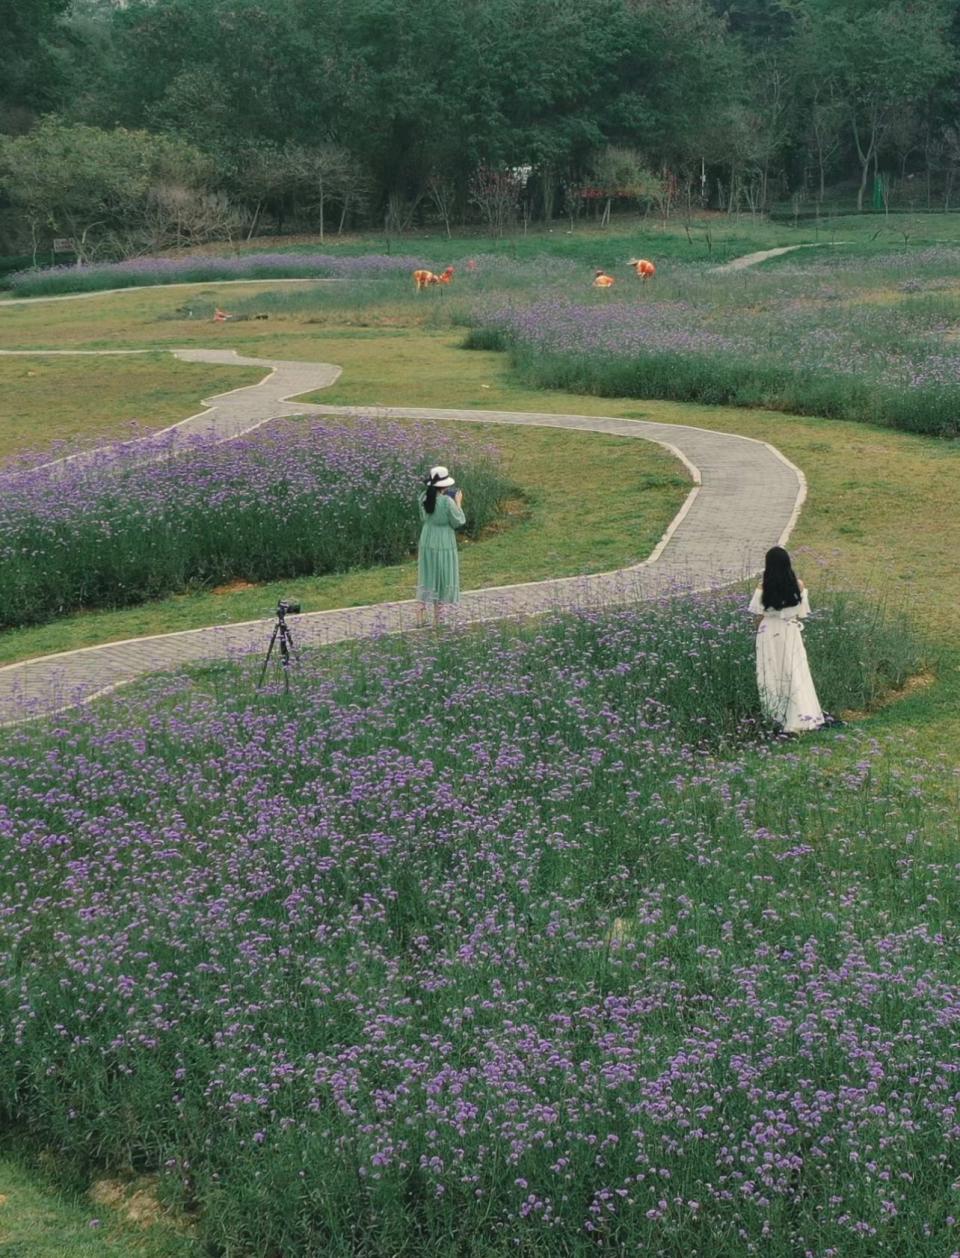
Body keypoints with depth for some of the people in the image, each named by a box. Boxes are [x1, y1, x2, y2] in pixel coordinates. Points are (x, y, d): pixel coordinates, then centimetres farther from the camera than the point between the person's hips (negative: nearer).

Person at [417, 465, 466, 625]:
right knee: (442, 578, 8)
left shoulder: (424, 498, -5)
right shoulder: (447, 502, -22)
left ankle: (422, 612, 14)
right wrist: (458, 503, 0)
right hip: (443, 544, -5)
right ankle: (437, 616, 15)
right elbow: (459, 522, -11)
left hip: (427, 542, 5)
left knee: (427, 577, 17)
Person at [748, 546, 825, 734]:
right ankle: (800, 718, -8)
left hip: (769, 634, -1)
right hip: (791, 633, 1)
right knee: (795, 676, 2)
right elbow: (801, 614, -1)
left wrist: (759, 634, 8)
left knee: (771, 675, 15)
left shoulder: (764, 588, -12)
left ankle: (775, 713, 28)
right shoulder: (798, 586, -7)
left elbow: (760, 616, -6)